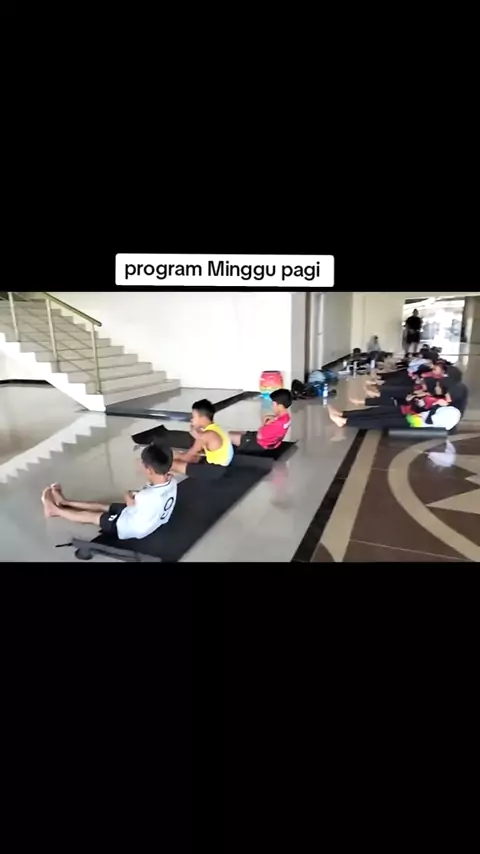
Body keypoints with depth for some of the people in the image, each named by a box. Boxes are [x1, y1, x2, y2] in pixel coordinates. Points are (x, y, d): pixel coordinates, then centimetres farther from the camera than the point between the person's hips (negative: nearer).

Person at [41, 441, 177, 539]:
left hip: (133, 528, -7)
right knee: (102, 506, 20)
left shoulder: (148, 497, -41)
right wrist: (135, 496, -18)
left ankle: (55, 509, 36)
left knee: (90, 516, 13)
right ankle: (65, 502, 41)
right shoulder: (172, 481, -19)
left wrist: (129, 496, 0)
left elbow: (130, 501, -17)